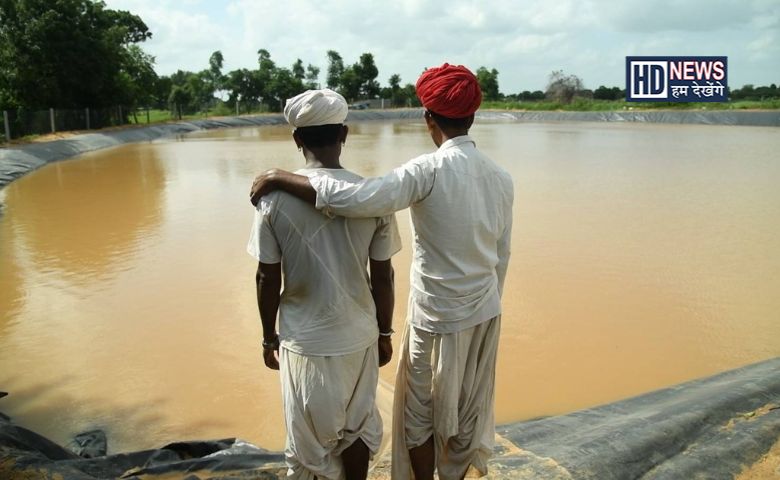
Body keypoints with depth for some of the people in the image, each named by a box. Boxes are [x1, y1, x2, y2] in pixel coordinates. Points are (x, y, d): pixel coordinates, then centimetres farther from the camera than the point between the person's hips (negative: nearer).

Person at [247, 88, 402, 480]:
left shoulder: (275, 196, -13)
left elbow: (267, 278, -7)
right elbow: (382, 276, -4)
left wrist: (268, 337, 8)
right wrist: (384, 333, 10)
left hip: (303, 341, -1)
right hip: (358, 336, 1)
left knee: (309, 439, 17)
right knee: (358, 426, 22)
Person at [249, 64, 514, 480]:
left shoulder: (430, 170, -22)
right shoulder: (501, 178, -2)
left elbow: (354, 200, -34)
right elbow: (501, 257, 6)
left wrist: (278, 177, -23)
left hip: (437, 320, -6)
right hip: (486, 315, 6)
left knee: (420, 416, 17)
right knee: (468, 414, 22)